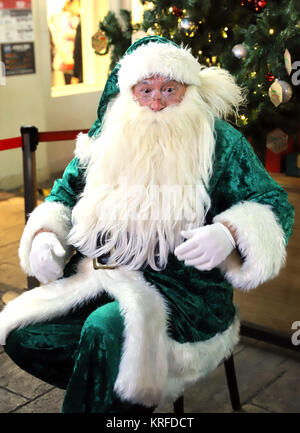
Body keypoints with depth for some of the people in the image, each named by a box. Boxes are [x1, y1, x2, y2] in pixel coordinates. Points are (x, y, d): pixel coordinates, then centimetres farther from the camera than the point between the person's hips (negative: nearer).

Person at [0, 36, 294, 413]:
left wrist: (228, 233, -23)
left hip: (184, 287, -5)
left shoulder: (220, 141, 0)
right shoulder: (107, 136, 11)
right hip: (97, 277, 5)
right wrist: (46, 233, -1)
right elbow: (66, 191, 21)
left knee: (106, 331, -32)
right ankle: (120, 391, 3)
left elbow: (273, 203, -2)